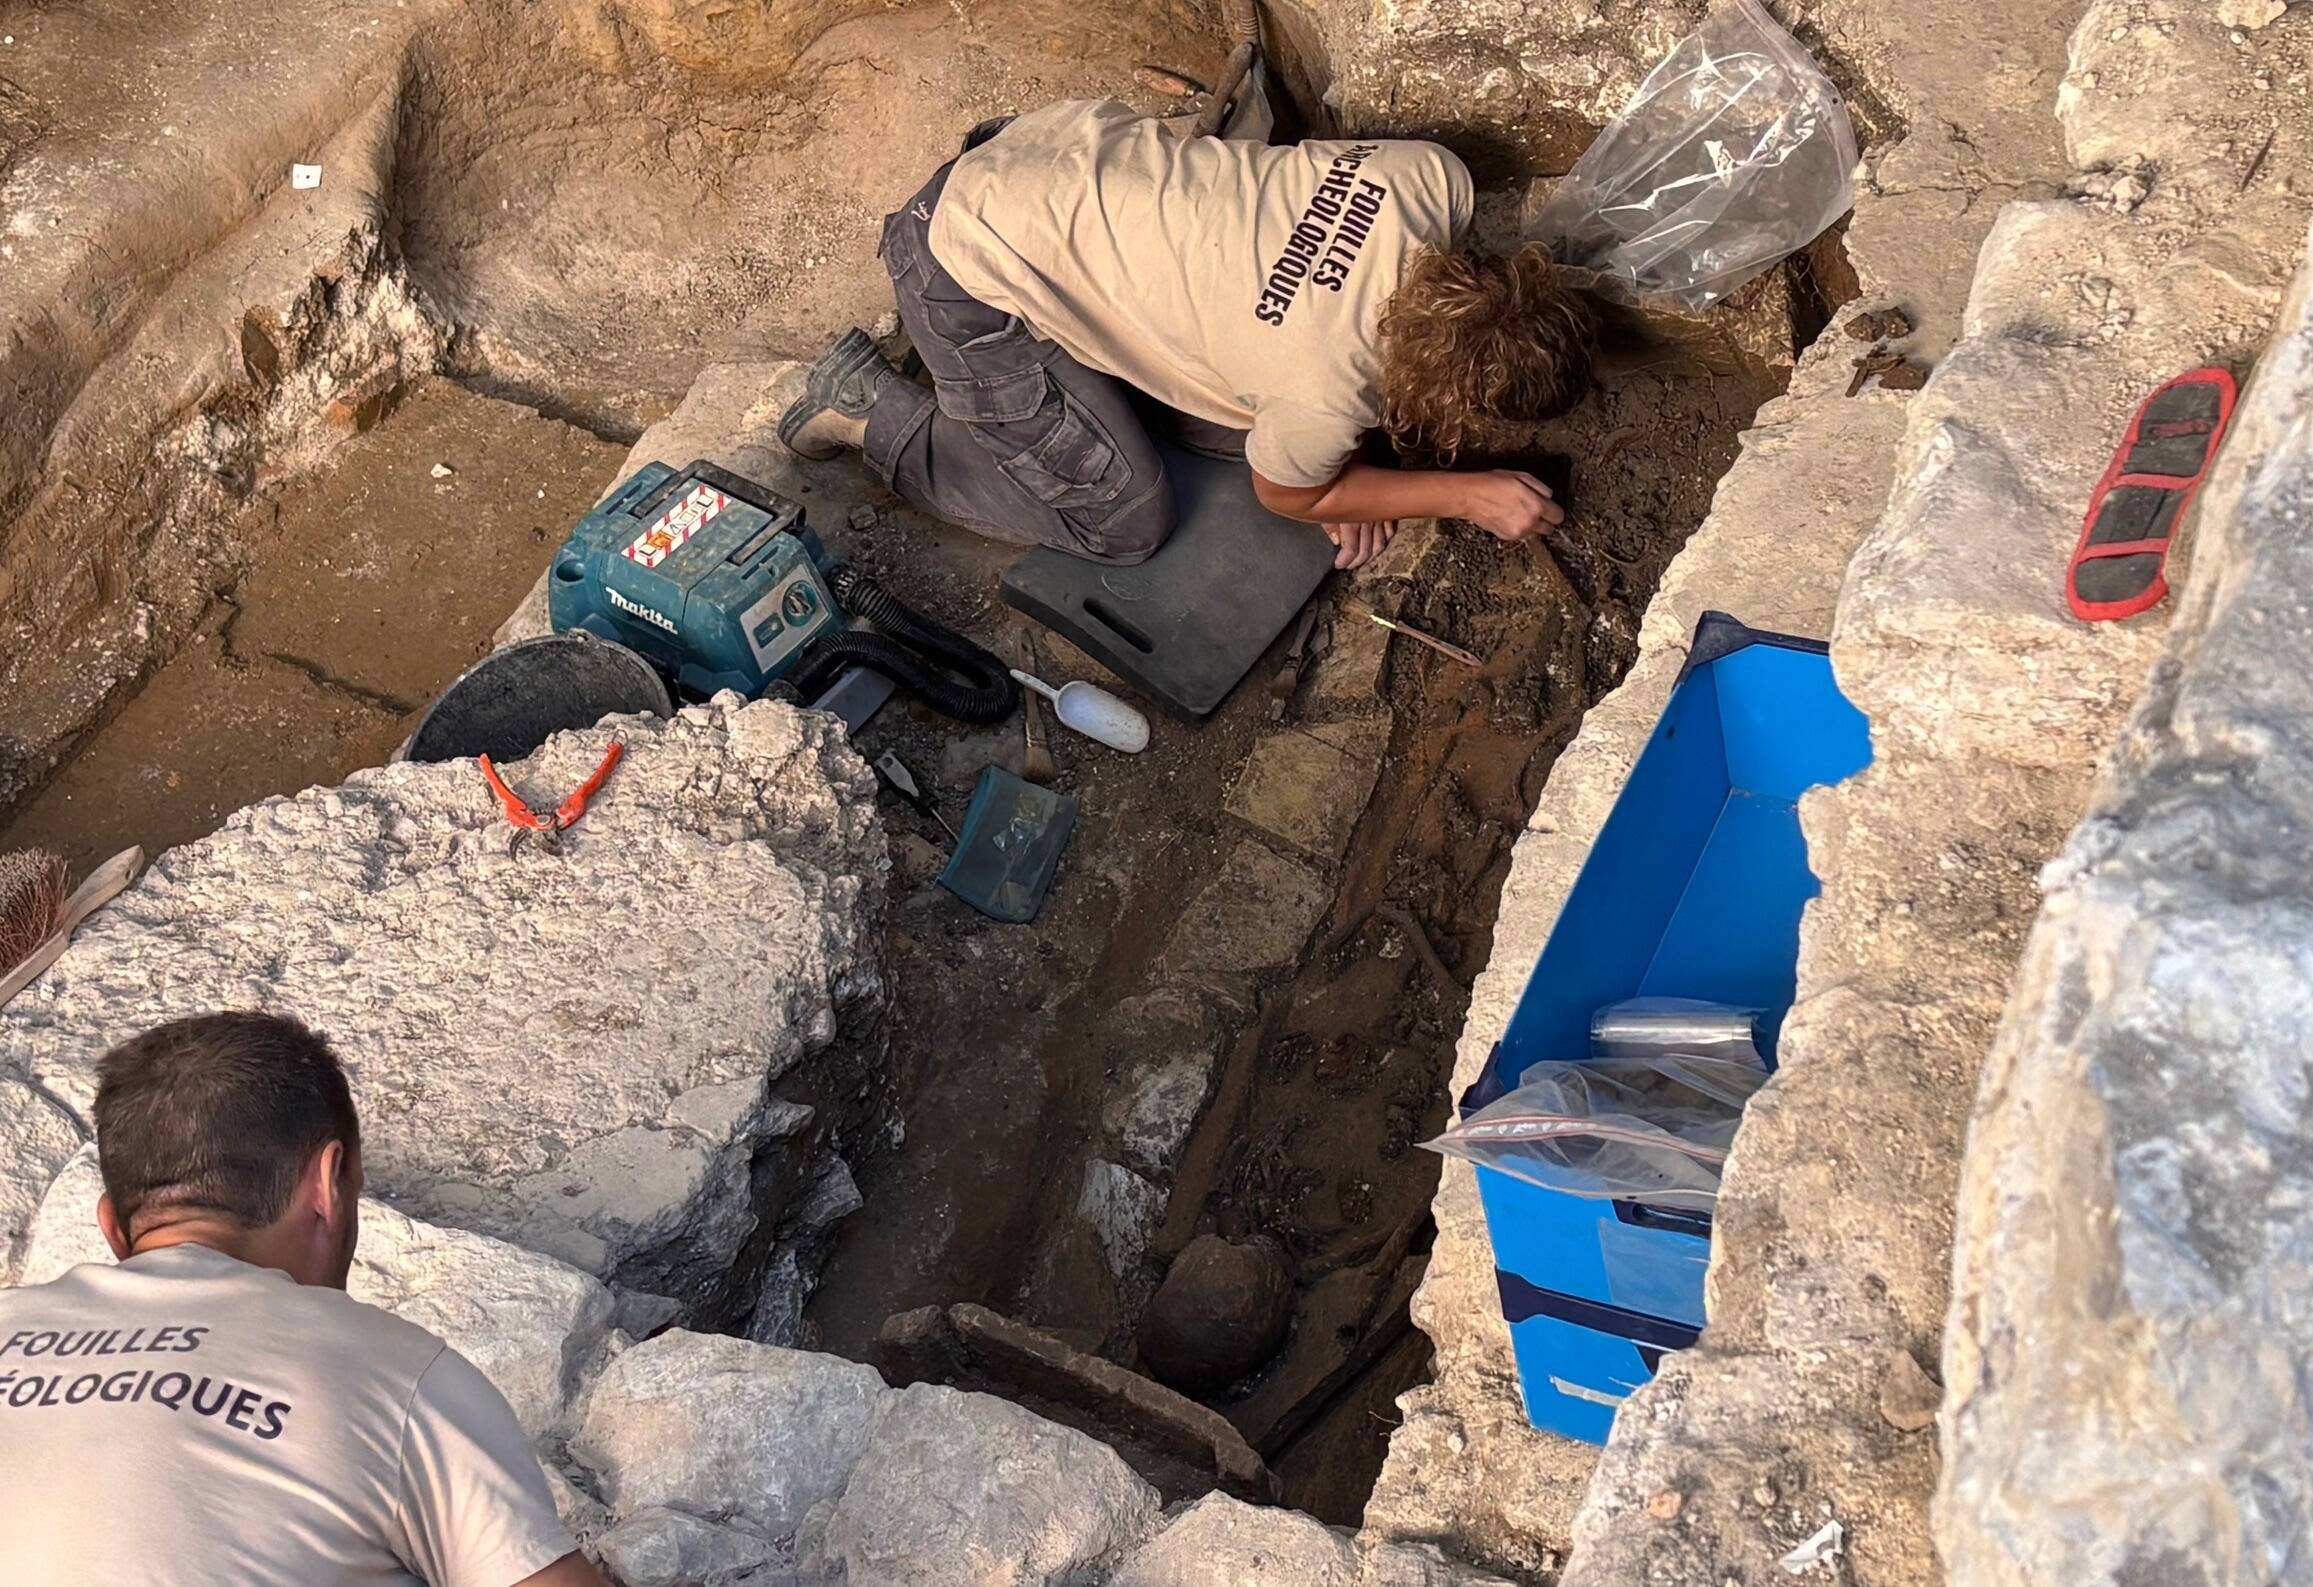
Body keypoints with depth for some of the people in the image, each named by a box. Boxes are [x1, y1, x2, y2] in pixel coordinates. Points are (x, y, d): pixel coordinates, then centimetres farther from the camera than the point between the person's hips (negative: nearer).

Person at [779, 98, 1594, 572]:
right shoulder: (1323, 401, -29)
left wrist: (1349, 458, 2)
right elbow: (1288, 494, -4)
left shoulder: (1436, 177, -15)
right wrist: (1468, 494, -1)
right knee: (1127, 522, 2)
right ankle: (869, 406, 11)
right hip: (976, 280, -7)